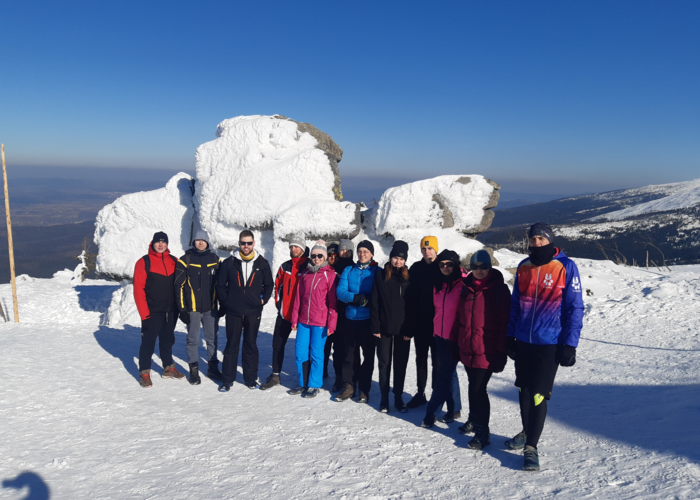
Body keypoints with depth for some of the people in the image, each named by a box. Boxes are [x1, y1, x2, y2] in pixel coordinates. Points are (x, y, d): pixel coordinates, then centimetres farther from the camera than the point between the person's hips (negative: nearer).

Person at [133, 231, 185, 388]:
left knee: (168, 340, 16)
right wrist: (144, 312, -15)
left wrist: (179, 306, 5)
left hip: (170, 311, 4)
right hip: (152, 312, -4)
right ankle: (144, 373, 12)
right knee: (148, 342, 1)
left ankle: (169, 368, 29)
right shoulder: (144, 262, -6)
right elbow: (138, 288, -10)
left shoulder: (174, 262, 7)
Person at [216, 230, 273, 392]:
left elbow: (269, 284, 12)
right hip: (233, 312, -1)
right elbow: (220, 285, 6)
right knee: (231, 345, 6)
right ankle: (227, 379, 15)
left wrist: (263, 300, 3)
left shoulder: (262, 263, 3)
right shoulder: (229, 263, 0)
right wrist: (225, 302, 0)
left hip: (253, 312, 1)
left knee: (251, 345, 9)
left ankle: (251, 378, 20)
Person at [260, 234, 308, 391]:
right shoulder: (285, 266, 10)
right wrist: (278, 303, 10)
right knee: (277, 343, 8)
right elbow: (278, 286, 18)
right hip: (284, 313, 5)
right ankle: (275, 375, 19)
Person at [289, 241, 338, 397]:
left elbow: (332, 301, -6)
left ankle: (314, 386, 19)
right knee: (300, 353, 8)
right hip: (303, 321, 5)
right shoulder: (305, 273, 10)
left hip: (320, 323, -5)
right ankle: (303, 384, 25)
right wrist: (294, 319, 9)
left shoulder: (329, 275, -4)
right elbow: (298, 297, 12)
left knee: (316, 354, 4)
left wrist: (331, 324, -10)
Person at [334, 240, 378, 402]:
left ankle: (364, 390, 18)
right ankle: (348, 386, 23)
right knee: (349, 353, 10)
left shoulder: (377, 272, 0)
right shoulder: (348, 270, 8)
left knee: (368, 355, 6)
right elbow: (340, 292, -4)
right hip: (351, 318, 3)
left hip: (368, 319, -3)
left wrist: (367, 301, -20)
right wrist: (357, 298, -19)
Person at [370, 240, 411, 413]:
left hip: (403, 328, 1)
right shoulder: (381, 275, 0)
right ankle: (384, 397, 19)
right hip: (384, 327, 0)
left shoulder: (408, 277, 2)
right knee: (384, 362, 7)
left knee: (401, 363, 9)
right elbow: (374, 302, -1)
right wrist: (375, 326, -7)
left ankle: (398, 397, 22)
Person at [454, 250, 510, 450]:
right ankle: (473, 420, 36)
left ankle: (482, 432, 7)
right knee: (473, 386, 17)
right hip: (467, 348, 5)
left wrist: (501, 351, -11)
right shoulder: (466, 288, 7)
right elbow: (459, 316, 14)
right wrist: (457, 343, 14)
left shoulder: (499, 289, -7)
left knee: (478, 388, -6)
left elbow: (505, 322, -8)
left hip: (487, 350, -5)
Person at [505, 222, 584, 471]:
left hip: (550, 344, -5)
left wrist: (570, 344, -10)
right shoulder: (524, 267, 7)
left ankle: (531, 446, 9)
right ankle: (527, 432, 36)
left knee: (538, 394, -3)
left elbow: (575, 308, -6)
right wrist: (510, 335, 11)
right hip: (523, 341, 5)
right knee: (524, 391, 15)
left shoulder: (566, 267, -7)